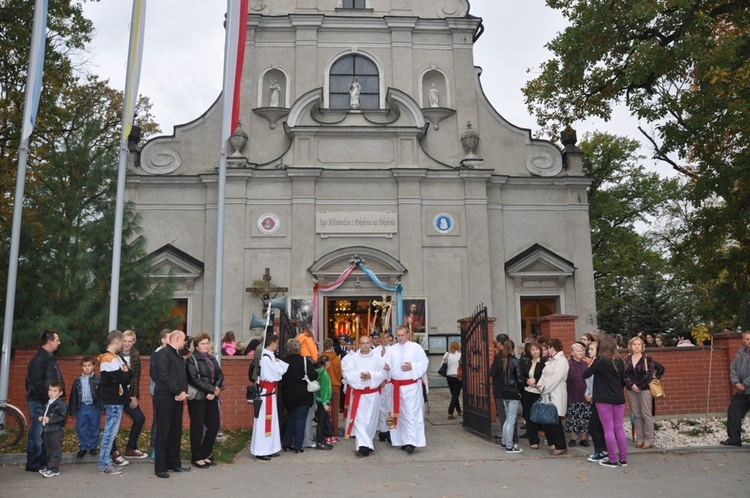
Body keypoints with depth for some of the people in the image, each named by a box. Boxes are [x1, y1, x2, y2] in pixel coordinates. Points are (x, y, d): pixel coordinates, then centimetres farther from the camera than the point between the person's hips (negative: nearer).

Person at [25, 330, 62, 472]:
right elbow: (37, 384, -21)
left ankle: (42, 461, 22)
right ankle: (33, 464, 6)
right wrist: (47, 401, -19)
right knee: (37, 433, -2)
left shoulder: (50, 358, 15)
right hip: (39, 402, -9)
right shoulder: (39, 359, -16)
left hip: (47, 402, 9)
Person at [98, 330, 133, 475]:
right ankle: (104, 464, 2)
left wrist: (126, 374, -8)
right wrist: (127, 373, -3)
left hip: (117, 399, 10)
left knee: (111, 431, 15)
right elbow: (123, 378, -23)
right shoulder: (109, 359, -17)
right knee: (110, 432, -4)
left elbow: (128, 376, 12)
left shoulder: (116, 357, 14)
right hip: (113, 401, -10)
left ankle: (107, 460, 24)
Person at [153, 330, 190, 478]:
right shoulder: (163, 353, -9)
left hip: (178, 398, 8)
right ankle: (160, 468, 4)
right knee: (163, 433, -3)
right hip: (165, 397, -8)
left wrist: (184, 392, 0)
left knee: (176, 432, 12)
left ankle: (174, 463, 22)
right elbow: (164, 376, -18)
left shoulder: (179, 356, 19)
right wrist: (178, 393, -16)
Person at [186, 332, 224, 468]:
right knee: (197, 428, 1)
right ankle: (196, 457, 14)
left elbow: (220, 375, 10)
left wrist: (217, 388, -10)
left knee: (214, 425, 7)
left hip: (211, 397, 7)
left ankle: (205, 455, 21)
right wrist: (212, 389, -17)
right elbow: (195, 379, -15)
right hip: (197, 397, -6)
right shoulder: (192, 359, -6)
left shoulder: (212, 359, 15)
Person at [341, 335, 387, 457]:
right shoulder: (353, 358, 1)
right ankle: (364, 446, -11)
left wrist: (371, 375, -18)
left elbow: (383, 373, -4)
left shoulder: (377, 358, 3)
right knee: (359, 419, -9)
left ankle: (366, 443, 26)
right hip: (357, 393, -1)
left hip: (373, 393, 1)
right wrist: (359, 375, -19)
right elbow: (347, 373, -6)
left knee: (371, 419, 8)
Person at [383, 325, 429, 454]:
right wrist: (386, 367, -25)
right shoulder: (391, 349, 6)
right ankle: (404, 440, 21)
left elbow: (425, 363, -2)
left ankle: (412, 442, -10)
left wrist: (412, 367, -16)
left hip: (412, 385, -4)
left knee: (411, 413, -10)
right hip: (397, 386, 4)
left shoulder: (416, 347, -2)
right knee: (401, 413, 10)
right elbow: (385, 364, -3)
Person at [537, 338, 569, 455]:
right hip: (547, 394, 9)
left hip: (556, 396, -9)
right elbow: (544, 375, 16)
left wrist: (543, 388, -15)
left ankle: (561, 447, 6)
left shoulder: (561, 361, -11)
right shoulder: (551, 360, 18)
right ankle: (553, 444, 19)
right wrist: (539, 385, 0)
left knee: (555, 421, -4)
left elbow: (555, 378, -19)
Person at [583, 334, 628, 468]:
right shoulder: (619, 360, 4)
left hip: (604, 400, -5)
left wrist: (591, 364, 4)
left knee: (608, 429, 1)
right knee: (619, 428, 13)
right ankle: (623, 458, 17)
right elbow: (623, 379, 12)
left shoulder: (600, 360, -13)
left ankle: (612, 459, 5)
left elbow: (585, 375, -10)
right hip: (619, 399, 5)